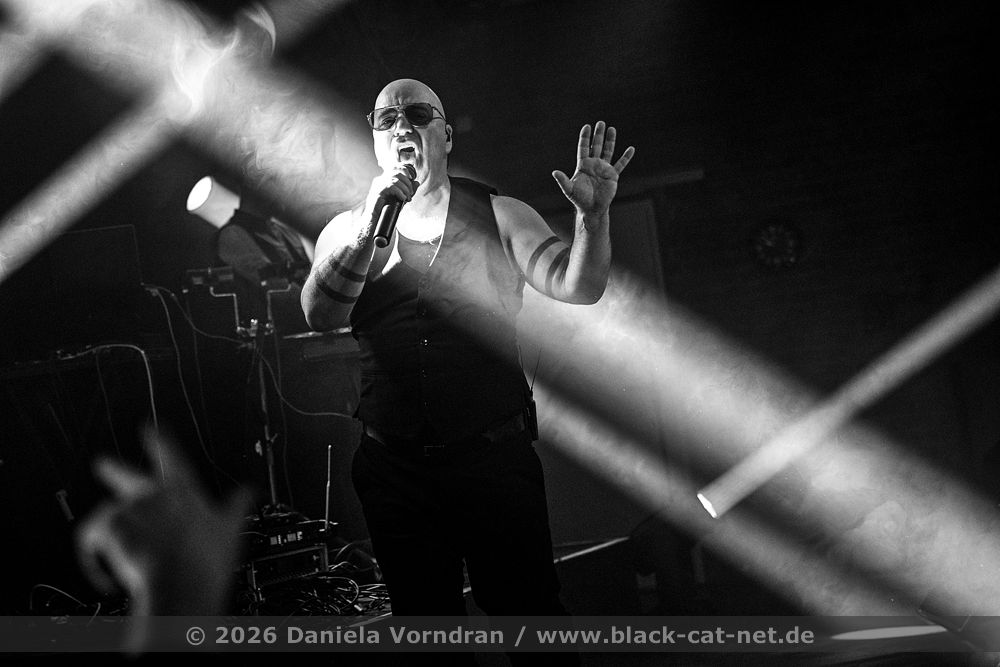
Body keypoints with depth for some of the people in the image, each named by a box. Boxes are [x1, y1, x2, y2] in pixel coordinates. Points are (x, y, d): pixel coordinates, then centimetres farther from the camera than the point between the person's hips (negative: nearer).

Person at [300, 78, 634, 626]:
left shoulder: (499, 216, 5)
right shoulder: (346, 231, 8)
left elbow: (577, 286, -5)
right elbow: (320, 315, -9)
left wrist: (592, 214, -24)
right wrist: (369, 223, -22)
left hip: (496, 458, -2)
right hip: (393, 468, 2)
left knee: (529, 610, 2)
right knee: (422, 618, 14)